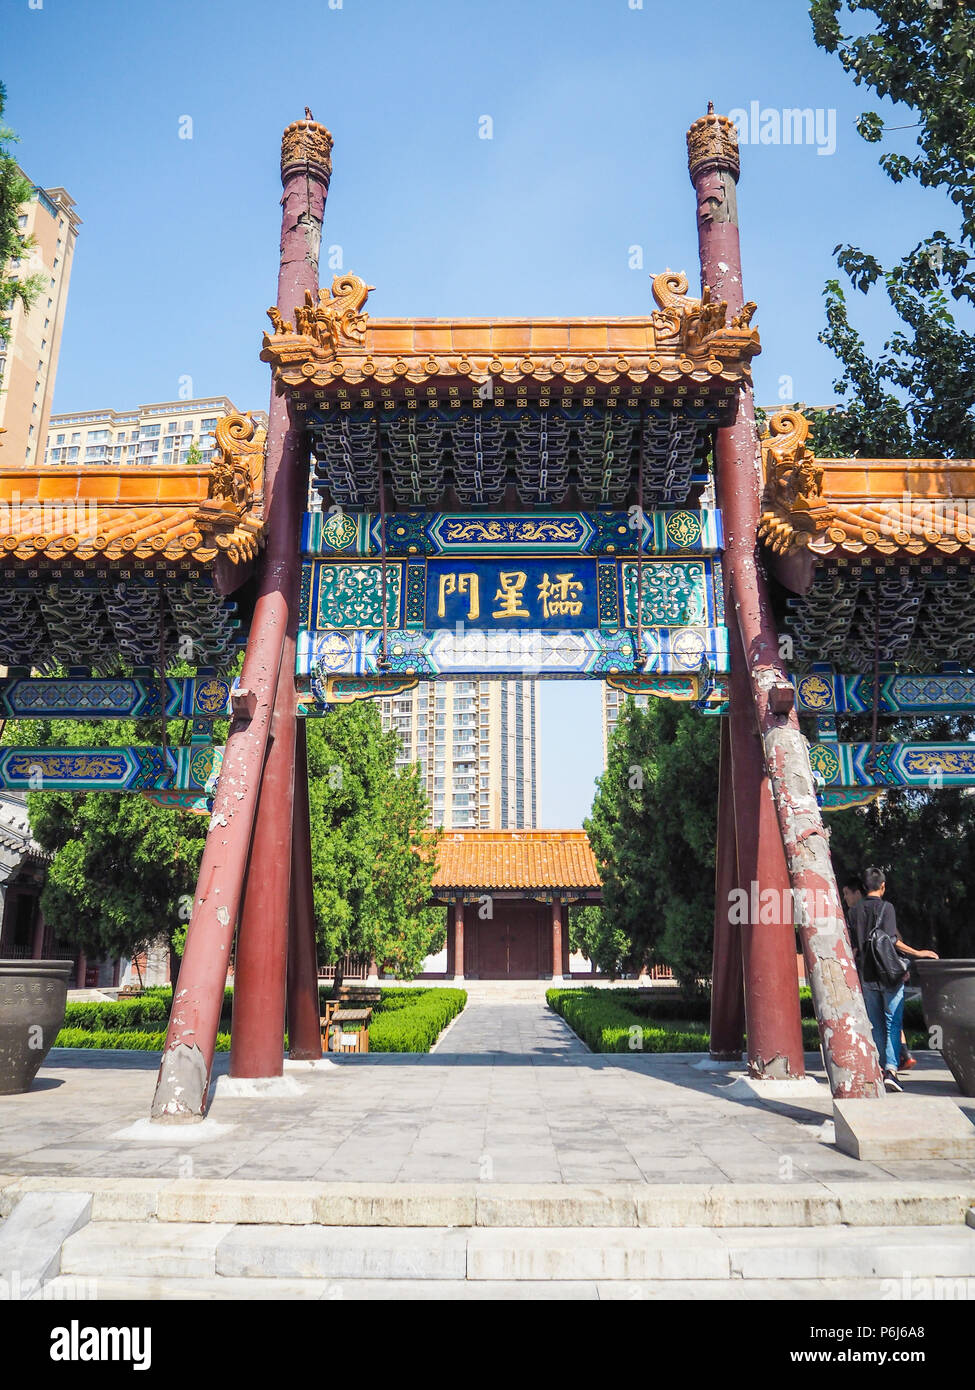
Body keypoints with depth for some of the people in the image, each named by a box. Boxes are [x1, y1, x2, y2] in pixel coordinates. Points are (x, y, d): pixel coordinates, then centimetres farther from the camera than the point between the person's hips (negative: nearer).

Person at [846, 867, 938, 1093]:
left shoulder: (855, 910, 8)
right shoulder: (886, 907, -7)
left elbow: (853, 946, 8)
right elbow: (890, 939, -16)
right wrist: (917, 953, -10)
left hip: (866, 975, 4)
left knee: (876, 1025, 12)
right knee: (893, 1023, -3)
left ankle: (881, 1068, 15)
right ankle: (891, 1069, -15)